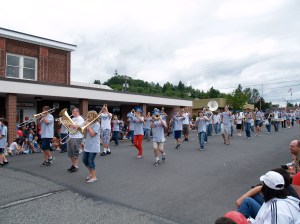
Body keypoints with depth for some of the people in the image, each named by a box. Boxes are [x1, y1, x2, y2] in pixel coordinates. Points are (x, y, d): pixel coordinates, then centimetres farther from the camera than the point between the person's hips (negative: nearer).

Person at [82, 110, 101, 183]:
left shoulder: (96, 124, -11)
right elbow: (85, 136, 10)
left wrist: (88, 126, -13)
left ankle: (94, 177, 8)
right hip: (87, 145, 8)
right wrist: (85, 127, -2)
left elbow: (92, 134, -21)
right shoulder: (89, 124, 12)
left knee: (90, 161, -6)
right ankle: (91, 173, 32)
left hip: (93, 146, -8)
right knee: (84, 160, 12)